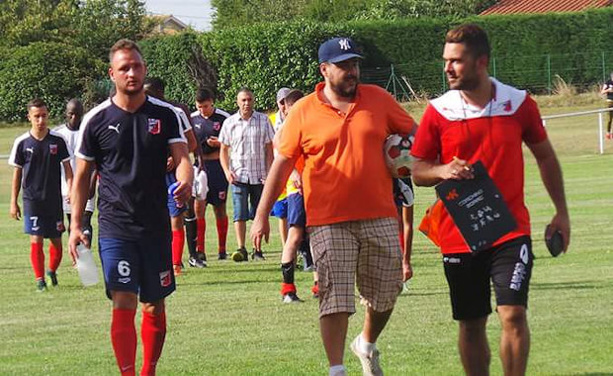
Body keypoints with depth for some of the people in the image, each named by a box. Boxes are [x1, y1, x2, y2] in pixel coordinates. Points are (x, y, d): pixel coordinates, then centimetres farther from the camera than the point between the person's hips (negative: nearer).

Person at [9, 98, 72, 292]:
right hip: (32, 199, -1)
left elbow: (67, 167, 5)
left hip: (54, 198, 1)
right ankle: (39, 279, 1)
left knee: (56, 240, 7)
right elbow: (17, 173, 5)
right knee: (36, 240, -8)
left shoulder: (57, 140, -1)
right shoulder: (22, 142, -2)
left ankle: (52, 271, 31)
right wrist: (13, 202, 4)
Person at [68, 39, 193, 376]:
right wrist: (75, 225, -1)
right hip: (115, 228, -2)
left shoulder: (165, 115, 3)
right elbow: (82, 175, 6)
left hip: (156, 226, 2)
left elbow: (181, 157, -5)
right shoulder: (97, 120, 0)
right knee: (123, 304, -13)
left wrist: (185, 181, -29)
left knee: (155, 306, 10)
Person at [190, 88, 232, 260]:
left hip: (218, 166, -2)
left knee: (219, 208, 5)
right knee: (198, 206, -7)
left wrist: (219, 144, -14)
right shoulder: (192, 119, 7)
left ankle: (222, 249, 14)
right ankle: (199, 249, -5)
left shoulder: (224, 118, -3)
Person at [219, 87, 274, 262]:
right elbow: (223, 150, 11)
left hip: (259, 175, 0)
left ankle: (257, 249, 12)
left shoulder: (263, 120, 4)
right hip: (238, 175, 0)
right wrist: (227, 171, -3)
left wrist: (269, 173, -3)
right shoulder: (229, 123, 5)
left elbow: (269, 149, 6)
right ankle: (241, 249, -11)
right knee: (240, 213, -10)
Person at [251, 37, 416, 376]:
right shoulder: (303, 112, 0)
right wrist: (262, 215, 1)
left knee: (385, 293, 11)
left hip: (379, 217, 3)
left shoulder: (378, 99, 6)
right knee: (335, 298, -7)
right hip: (328, 222, -3)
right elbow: (282, 164, 2)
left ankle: (366, 345, 38)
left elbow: (412, 132, 19)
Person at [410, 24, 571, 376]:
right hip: (458, 237, 1)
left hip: (511, 231, -1)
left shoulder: (519, 103, -1)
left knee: (513, 313, -14)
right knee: (471, 325, 7)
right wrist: (442, 170, -18)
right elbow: (418, 171, 5)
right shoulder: (439, 111, -2)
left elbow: (545, 156, 12)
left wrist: (561, 212, 9)